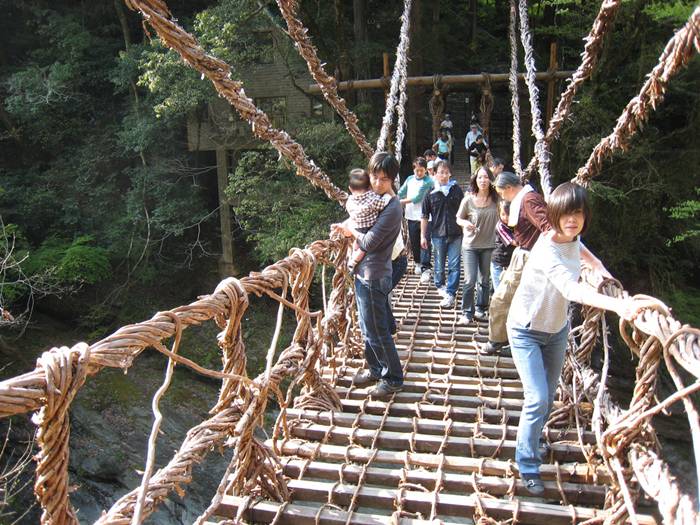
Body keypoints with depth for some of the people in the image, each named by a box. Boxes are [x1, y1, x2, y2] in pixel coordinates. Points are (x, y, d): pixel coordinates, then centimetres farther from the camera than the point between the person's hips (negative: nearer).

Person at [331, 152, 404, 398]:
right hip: (364, 273, 9)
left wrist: (350, 229, -6)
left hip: (374, 277, -9)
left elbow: (369, 242, -23)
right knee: (368, 327, 20)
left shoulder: (392, 207, -20)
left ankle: (393, 378, 15)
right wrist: (347, 230, 0)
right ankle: (375, 369, 35)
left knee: (377, 331, 1)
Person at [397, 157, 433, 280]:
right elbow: (400, 193, 9)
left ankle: (425, 268, -6)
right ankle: (417, 262, 33)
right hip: (411, 216, 5)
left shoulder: (428, 181, -9)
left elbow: (417, 198, -14)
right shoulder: (410, 179, 9)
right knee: (414, 242, 14)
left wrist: (401, 201, -9)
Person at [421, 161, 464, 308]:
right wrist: (423, 236, 1)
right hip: (438, 234, 0)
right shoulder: (431, 193, -2)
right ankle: (440, 285, 36)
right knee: (439, 264, 13)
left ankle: (450, 293, 3)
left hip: (456, 234, 0)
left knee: (454, 265, -2)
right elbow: (425, 216, 2)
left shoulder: (457, 190, 2)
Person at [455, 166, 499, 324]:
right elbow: (458, 219, 2)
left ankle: (481, 309, 29)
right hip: (470, 245, -2)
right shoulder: (468, 200, -9)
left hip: (489, 245, 2)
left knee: (485, 280, 13)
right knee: (470, 281, -5)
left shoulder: (496, 199, -4)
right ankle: (467, 313, 9)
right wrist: (465, 223, -20)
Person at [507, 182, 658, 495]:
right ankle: (528, 466, 6)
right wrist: (619, 305, -65)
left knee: (548, 396, 17)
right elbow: (571, 289, -53)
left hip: (557, 329, 8)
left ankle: (531, 441, 42)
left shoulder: (573, 239, -9)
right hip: (527, 331, -7)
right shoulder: (547, 251, -34)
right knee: (538, 399, -13)